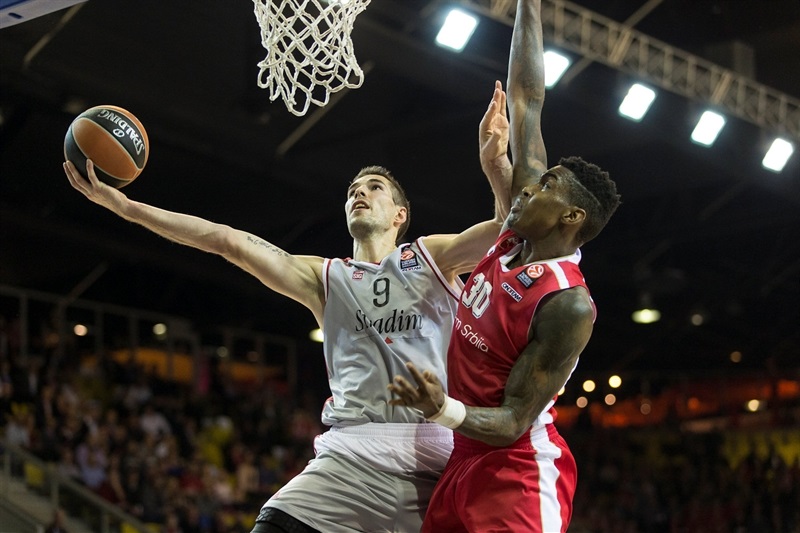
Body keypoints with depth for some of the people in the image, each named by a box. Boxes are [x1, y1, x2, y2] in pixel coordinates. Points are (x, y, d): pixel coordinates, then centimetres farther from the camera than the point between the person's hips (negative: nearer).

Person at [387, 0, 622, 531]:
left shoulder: (568, 304, -19)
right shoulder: (518, 236, 2)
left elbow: (513, 422, -20)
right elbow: (526, 102, 6)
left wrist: (444, 409, -39)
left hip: (517, 473, -8)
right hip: (464, 463, 8)